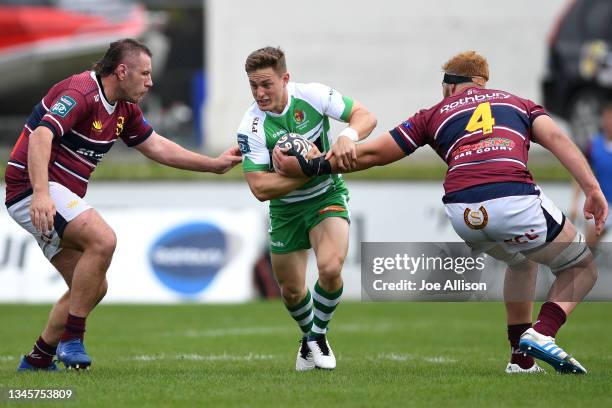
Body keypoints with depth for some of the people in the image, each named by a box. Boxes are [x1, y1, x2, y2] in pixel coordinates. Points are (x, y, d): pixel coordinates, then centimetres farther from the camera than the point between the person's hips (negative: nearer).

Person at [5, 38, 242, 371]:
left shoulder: (124, 108, 13)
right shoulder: (80, 93, -18)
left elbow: (155, 146, 25)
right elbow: (40, 137, -31)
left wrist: (215, 164, 24)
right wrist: (40, 194, -44)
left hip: (61, 195, 10)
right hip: (34, 191, -10)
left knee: (93, 287, 7)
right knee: (103, 240, -28)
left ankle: (36, 360, 13)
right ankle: (71, 338, -20)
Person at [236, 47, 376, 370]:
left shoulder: (313, 95, -17)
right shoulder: (251, 127, -21)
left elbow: (365, 116, -12)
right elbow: (260, 188, -25)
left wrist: (348, 136, -35)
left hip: (327, 197, -1)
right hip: (286, 209, 1)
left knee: (330, 267, -24)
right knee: (291, 291, 7)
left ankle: (317, 335, 2)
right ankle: (308, 335, 41)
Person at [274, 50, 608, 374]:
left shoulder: (435, 114, 27)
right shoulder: (518, 104, 28)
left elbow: (371, 154, 24)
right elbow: (555, 136, 8)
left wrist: (303, 166, 32)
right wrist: (592, 189, 0)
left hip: (462, 212, 3)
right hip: (514, 199, -3)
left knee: (521, 262, 35)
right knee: (581, 269, 18)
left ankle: (522, 359, 28)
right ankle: (541, 335, -7)